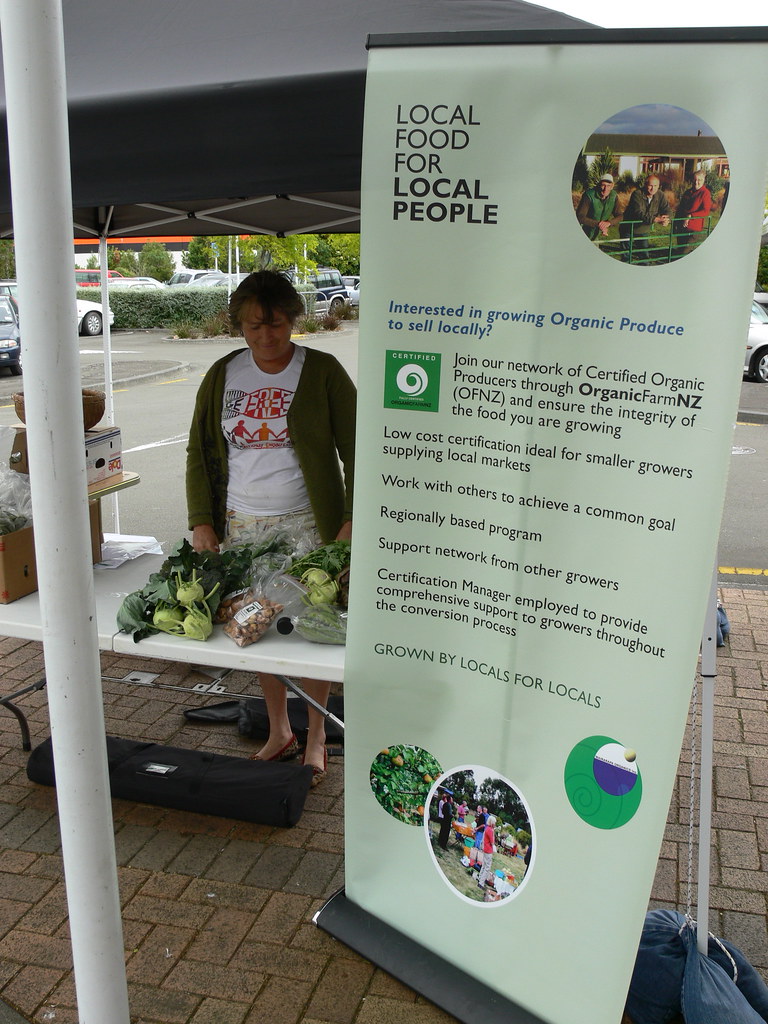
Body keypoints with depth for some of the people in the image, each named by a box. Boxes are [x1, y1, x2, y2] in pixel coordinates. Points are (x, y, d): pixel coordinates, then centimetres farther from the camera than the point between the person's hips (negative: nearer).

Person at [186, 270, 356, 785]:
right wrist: (202, 522, 2)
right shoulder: (222, 376, 7)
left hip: (307, 526, -3)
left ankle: (316, 737, 22)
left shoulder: (322, 371, -3)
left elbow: (355, 450, -3)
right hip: (241, 528, 4)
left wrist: (352, 521, -10)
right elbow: (199, 454, 11)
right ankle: (279, 731, 30)